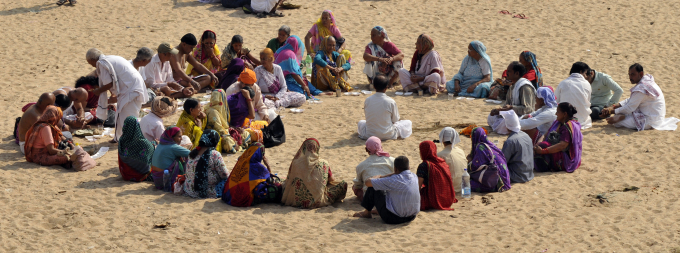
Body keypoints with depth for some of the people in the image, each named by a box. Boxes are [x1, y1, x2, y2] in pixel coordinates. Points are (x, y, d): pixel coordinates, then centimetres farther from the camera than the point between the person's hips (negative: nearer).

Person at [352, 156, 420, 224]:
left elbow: (368, 182, -9)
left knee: (372, 188, 6)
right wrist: (383, 177, 18)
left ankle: (367, 213, 27)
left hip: (394, 218, -7)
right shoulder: (414, 177, -2)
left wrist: (378, 176, 11)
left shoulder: (393, 180, -21)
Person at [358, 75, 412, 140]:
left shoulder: (367, 100, -8)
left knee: (361, 122, 35)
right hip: (387, 135, -2)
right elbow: (395, 120, -5)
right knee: (408, 122, 16)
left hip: (370, 134, 2)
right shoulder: (391, 102, -17)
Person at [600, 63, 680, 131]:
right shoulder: (647, 81, 7)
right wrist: (614, 106, 4)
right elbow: (630, 100, 13)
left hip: (650, 120, -11)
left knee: (617, 120, -18)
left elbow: (629, 108, -19)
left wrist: (613, 111, -6)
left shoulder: (640, 89, -25)